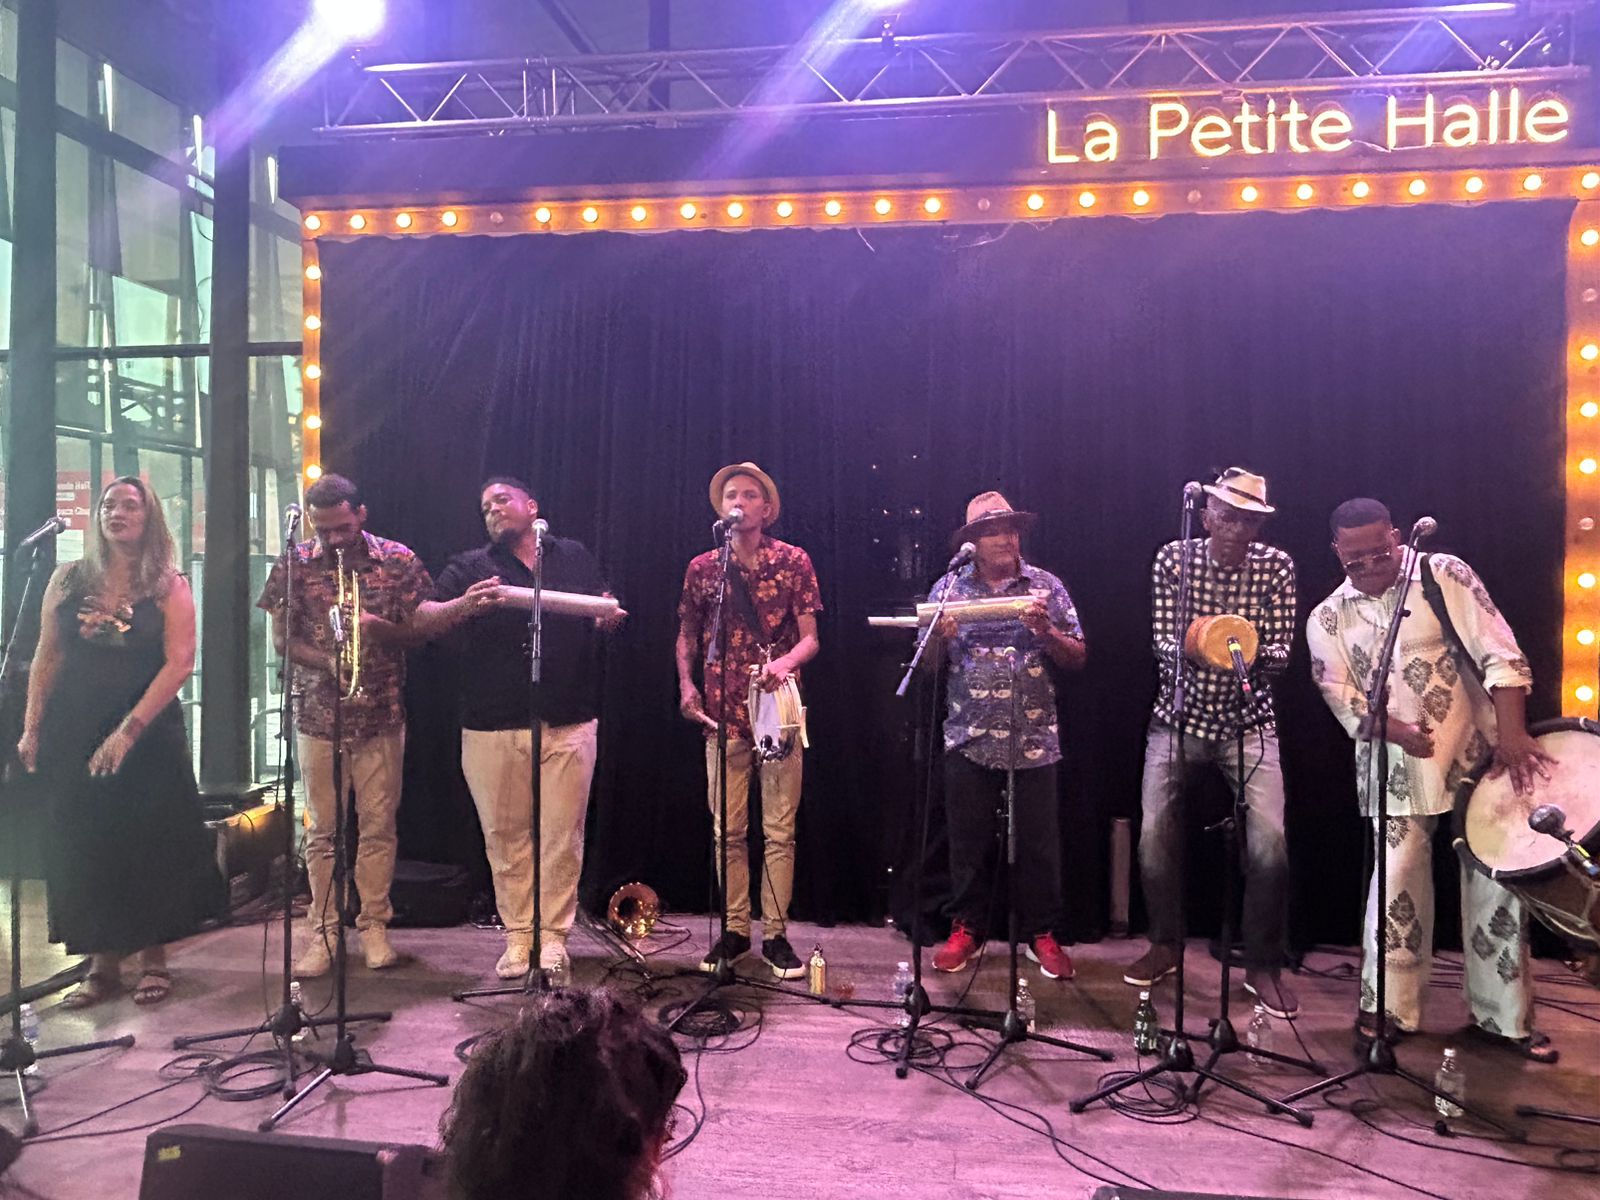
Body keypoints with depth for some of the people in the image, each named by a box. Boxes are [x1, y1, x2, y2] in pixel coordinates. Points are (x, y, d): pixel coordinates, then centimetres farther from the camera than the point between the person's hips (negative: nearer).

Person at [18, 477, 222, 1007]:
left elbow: (179, 663, -10)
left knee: (149, 843, 2)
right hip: (73, 737, 3)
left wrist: (128, 730, -17)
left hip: (148, 735, -3)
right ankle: (102, 962, 19)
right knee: (84, 846, 6)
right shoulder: (69, 579, 7)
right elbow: (46, 657, 8)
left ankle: (153, 957, 17)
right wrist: (31, 729, 2)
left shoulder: (168, 587, -2)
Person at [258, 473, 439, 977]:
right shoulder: (294, 564, 1)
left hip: (382, 715, 0)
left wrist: (378, 627, -19)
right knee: (322, 830, 7)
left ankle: (374, 925, 18)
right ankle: (322, 930, 18)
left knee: (378, 826, 5)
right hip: (317, 714, 0)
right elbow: (281, 639, 1)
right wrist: (327, 662, -17)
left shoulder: (399, 561, 0)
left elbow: (418, 630, 2)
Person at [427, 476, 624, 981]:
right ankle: (518, 936, 16)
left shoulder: (575, 557, 14)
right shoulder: (471, 567, 9)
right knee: (505, 836, 4)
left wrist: (609, 618, -5)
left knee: (562, 835, 1)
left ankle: (553, 936, 12)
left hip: (569, 723, 0)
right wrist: (463, 605, -25)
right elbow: (425, 617, -4)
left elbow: (603, 615, 20)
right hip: (492, 727, 0)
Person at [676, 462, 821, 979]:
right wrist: (686, 684, 1)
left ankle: (775, 934, 12)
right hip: (722, 714, 2)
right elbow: (687, 634, 16)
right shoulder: (702, 567, 8)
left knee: (779, 831, 2)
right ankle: (734, 931, 19)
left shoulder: (793, 561, 1)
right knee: (727, 831, 6)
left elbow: (810, 638, -1)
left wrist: (786, 661, -21)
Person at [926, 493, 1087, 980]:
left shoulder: (1046, 586, 4)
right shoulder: (949, 588, 6)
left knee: (1039, 843, 5)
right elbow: (927, 663, 6)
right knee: (970, 840, 7)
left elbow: (1077, 658, 3)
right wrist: (941, 638, -15)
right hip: (969, 739, 0)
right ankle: (966, 930, 22)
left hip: (1034, 741, 0)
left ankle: (1042, 934, 21)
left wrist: (1045, 630, -15)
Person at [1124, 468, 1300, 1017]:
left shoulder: (1277, 567, -4)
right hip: (1180, 717, 1)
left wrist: (1250, 650, -32)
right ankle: (1166, 944, 22)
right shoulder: (1173, 558, -5)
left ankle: (1263, 966, 8)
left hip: (1249, 722, 0)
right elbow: (1161, 641, -9)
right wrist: (1193, 646, -32)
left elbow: (1281, 653, -9)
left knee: (1270, 842, -13)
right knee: (1154, 834, -4)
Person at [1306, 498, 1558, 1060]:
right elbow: (1344, 699, -4)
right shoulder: (1327, 620, 1)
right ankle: (1387, 1006, 13)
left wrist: (1512, 733, -20)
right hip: (1397, 768, 0)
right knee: (1398, 879, -4)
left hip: (1479, 754, 0)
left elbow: (1498, 652, -10)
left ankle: (1505, 1017, 19)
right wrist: (1401, 733, -21)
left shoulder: (1445, 575, -3)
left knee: (1499, 881, 4)